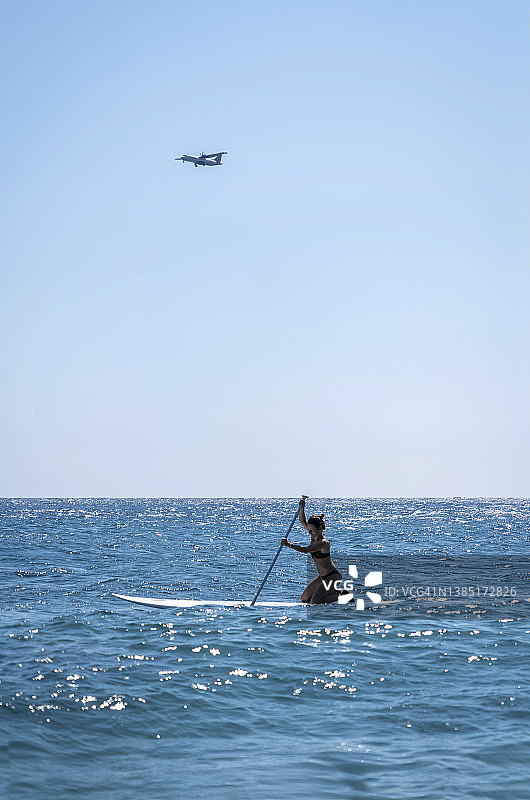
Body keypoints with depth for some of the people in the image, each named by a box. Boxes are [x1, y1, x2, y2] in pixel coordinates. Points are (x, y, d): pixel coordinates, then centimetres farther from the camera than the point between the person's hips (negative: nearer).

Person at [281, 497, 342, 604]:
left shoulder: (324, 543, -27)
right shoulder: (315, 535, -1)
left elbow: (305, 550, -35)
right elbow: (303, 521, 1)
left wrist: (289, 545, -36)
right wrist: (302, 507, -14)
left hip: (333, 576, -10)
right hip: (322, 577, 10)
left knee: (314, 602, -19)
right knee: (304, 599, 10)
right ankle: (333, 591, 19)